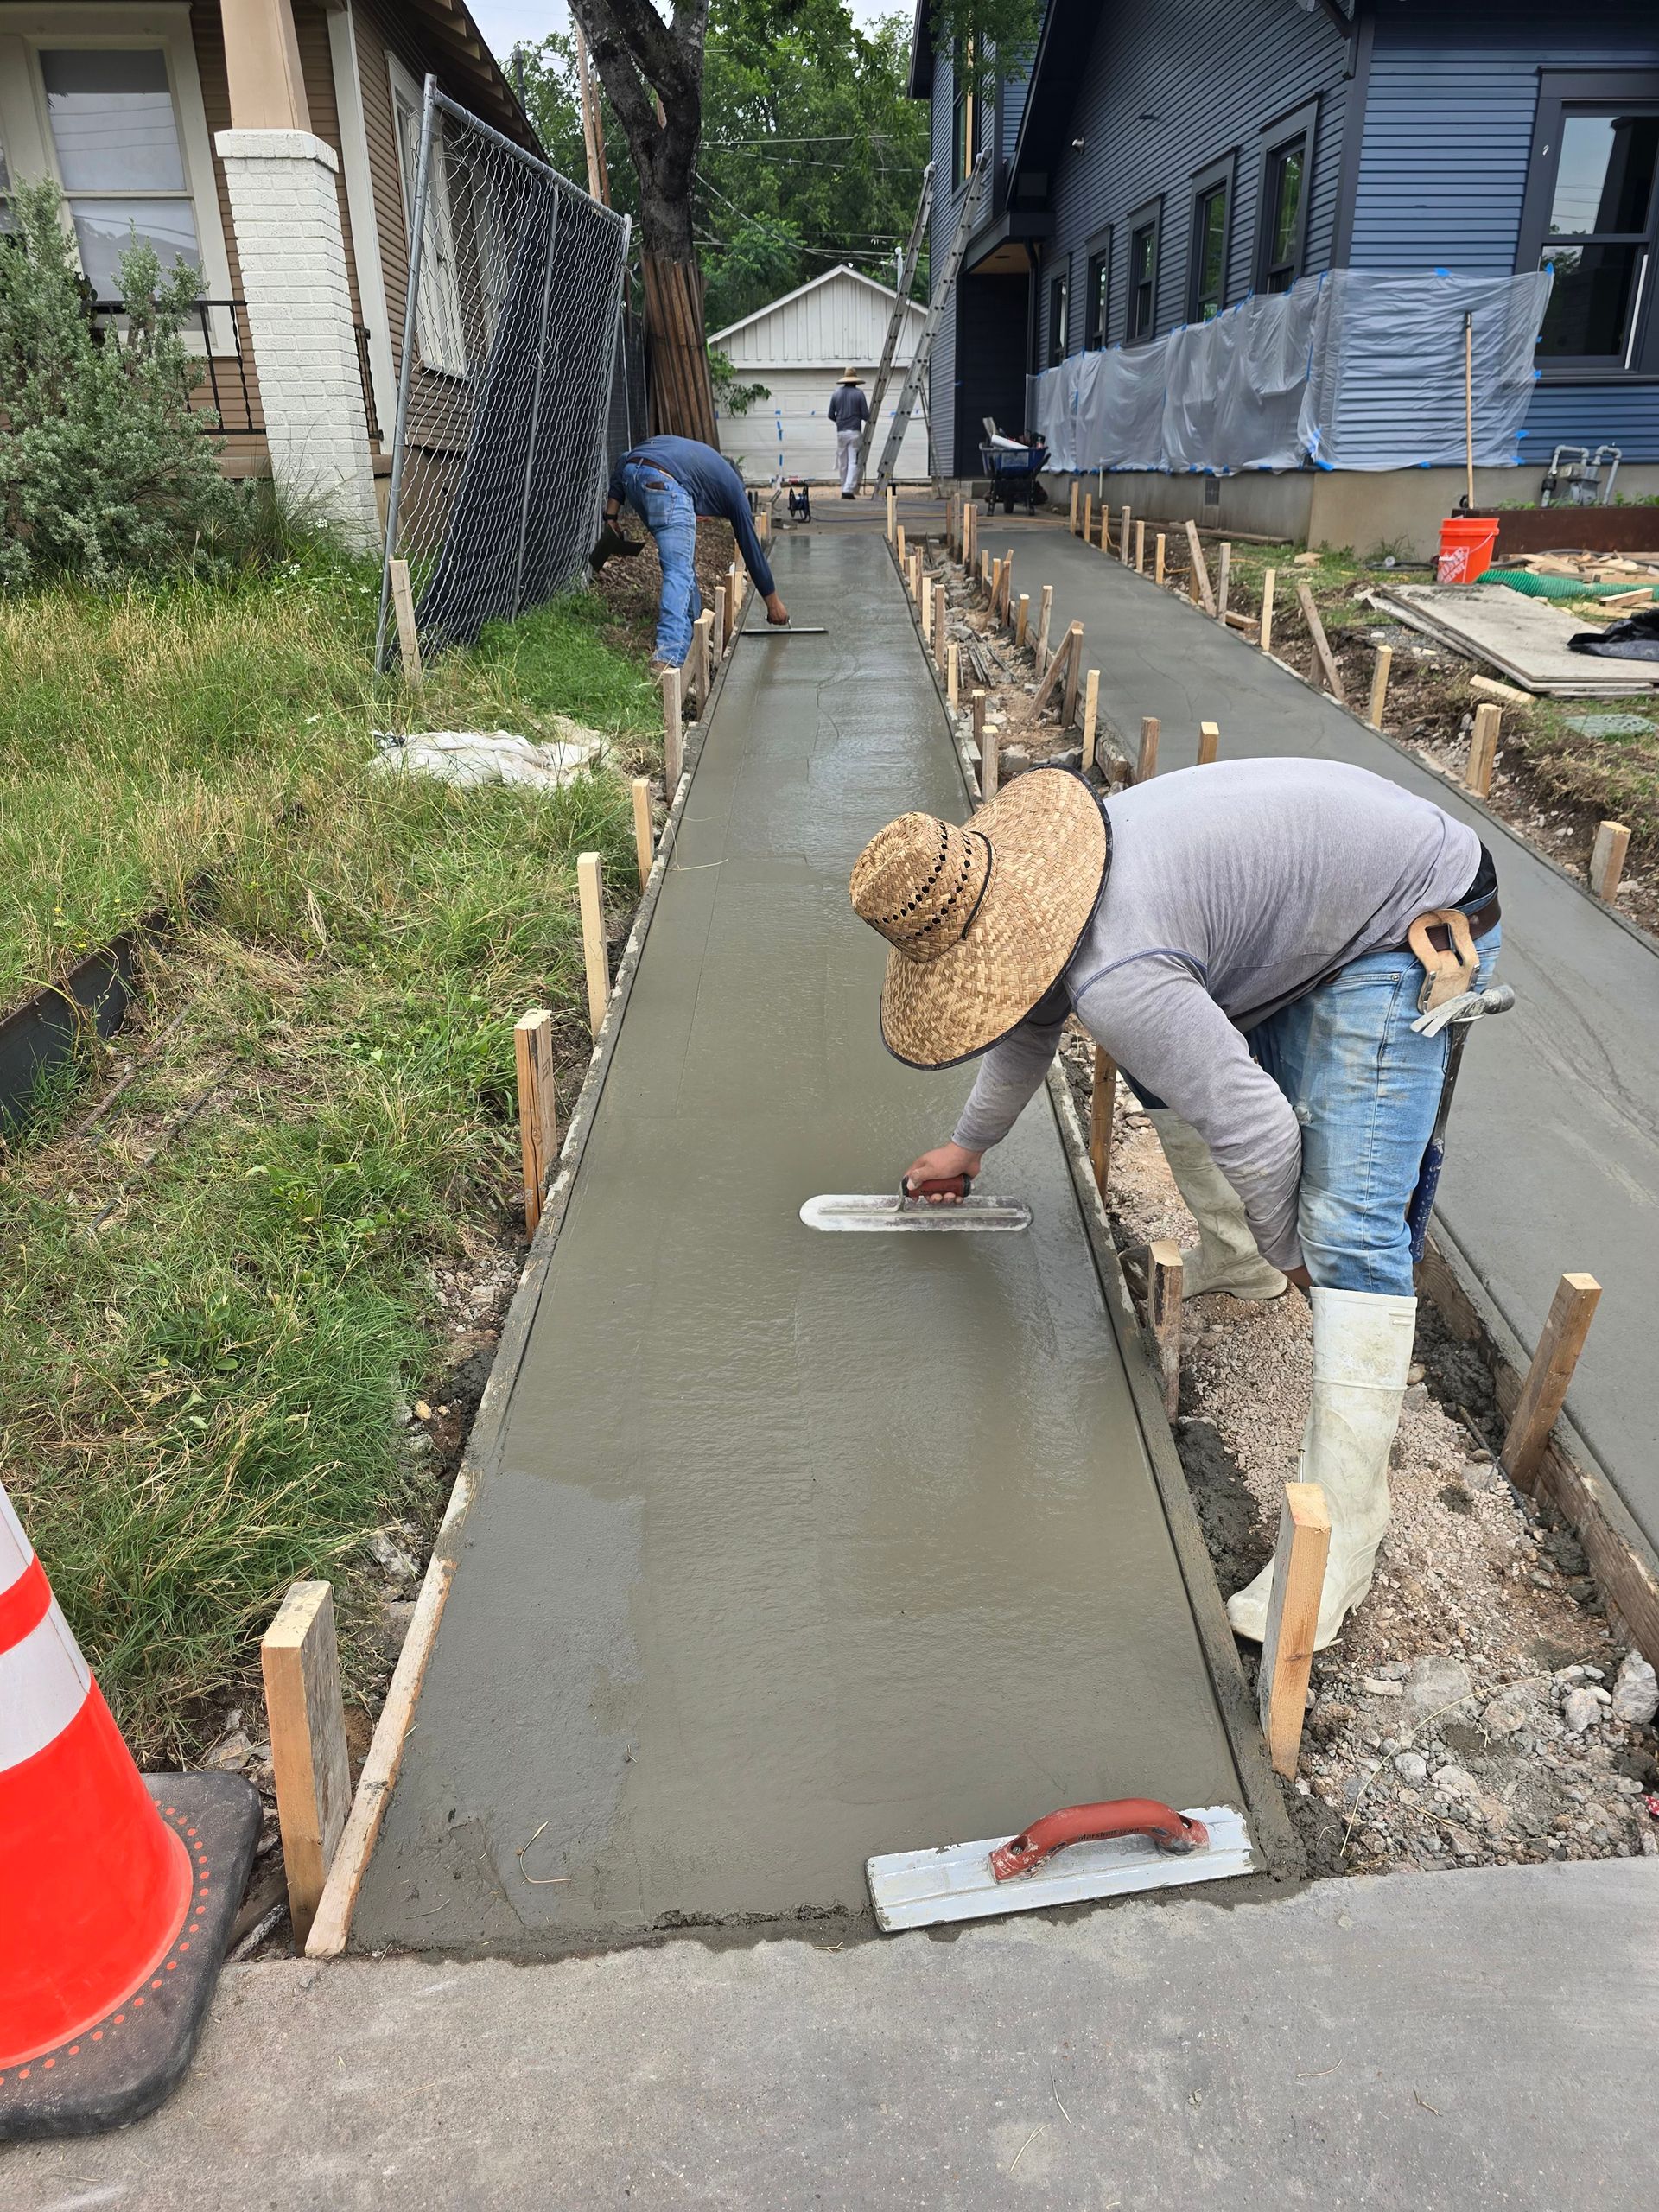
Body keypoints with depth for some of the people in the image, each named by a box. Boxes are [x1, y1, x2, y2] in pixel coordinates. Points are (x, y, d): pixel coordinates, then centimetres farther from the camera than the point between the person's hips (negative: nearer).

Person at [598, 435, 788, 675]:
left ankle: (691, 638, 32)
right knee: (680, 572, -7)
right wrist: (773, 603, 37)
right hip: (665, 483, -6)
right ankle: (668, 658, -24)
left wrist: (611, 515, 21)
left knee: (682, 561, 22)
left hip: (631, 474, 6)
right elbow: (751, 547, 29)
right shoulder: (733, 486, 27)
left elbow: (624, 461, 26)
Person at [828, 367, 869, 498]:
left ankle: (845, 489, 15)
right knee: (853, 462, -4)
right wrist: (867, 418, 20)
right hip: (855, 432, -3)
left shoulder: (836, 393, 6)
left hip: (840, 432, 3)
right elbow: (866, 416, -4)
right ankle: (848, 490, -16)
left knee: (842, 463, 11)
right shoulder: (858, 393, -3)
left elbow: (831, 415, 8)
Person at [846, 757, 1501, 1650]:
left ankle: (1342, 1534, -11)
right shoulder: (1037, 878, -1)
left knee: (1347, 1224, -18)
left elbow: (1255, 1130, -30)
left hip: (1411, 928, -10)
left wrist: (1287, 1247, -9)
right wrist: (970, 1141, 32)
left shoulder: (1112, 977, -34)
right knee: (1164, 1062, 20)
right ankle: (1236, 1260, 37)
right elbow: (1031, 1019, 19)